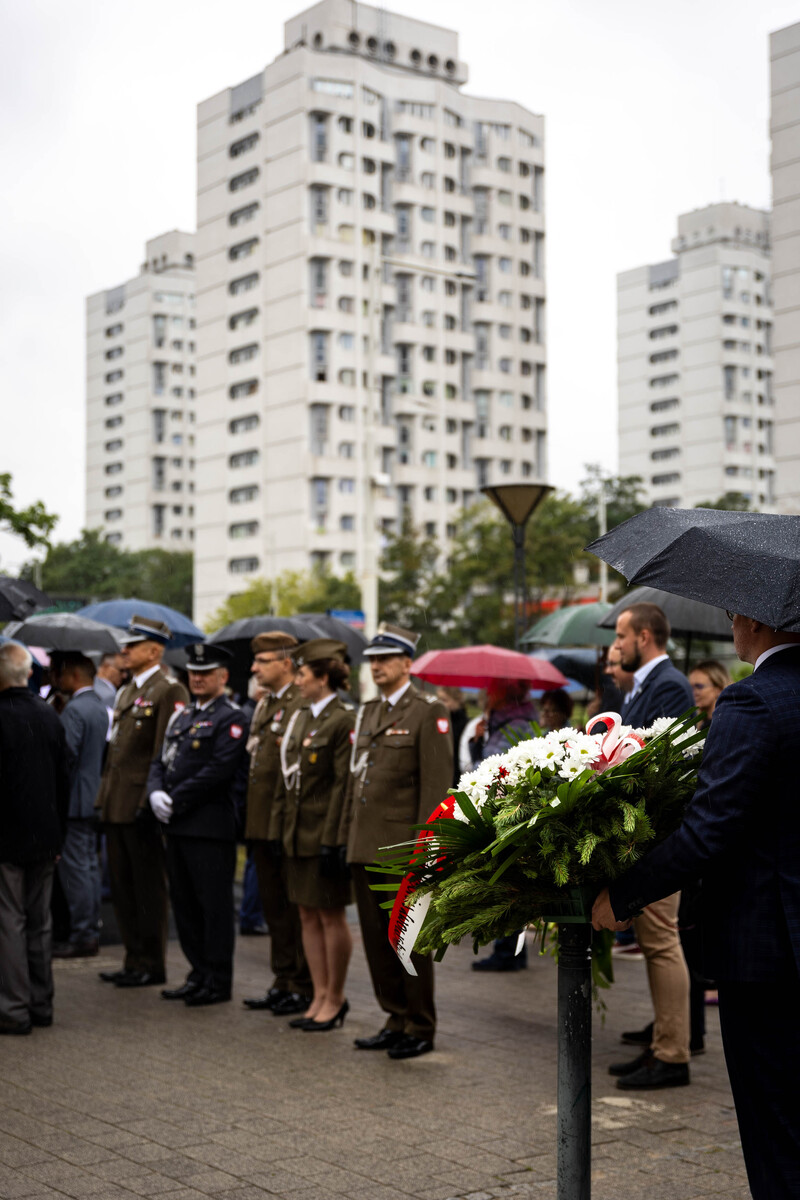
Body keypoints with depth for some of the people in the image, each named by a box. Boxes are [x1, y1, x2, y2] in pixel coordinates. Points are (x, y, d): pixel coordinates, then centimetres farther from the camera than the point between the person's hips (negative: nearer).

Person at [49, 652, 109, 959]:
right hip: (94, 798, 10)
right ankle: (91, 930, 20)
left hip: (75, 801, -10)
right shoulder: (100, 707, 12)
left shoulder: (74, 710, -17)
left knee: (74, 867, -4)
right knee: (89, 864, 14)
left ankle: (82, 936, -1)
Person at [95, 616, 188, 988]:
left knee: (148, 889, 1)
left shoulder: (168, 692, -11)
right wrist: (105, 797, 16)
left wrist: (151, 800, -20)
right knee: (122, 886, 14)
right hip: (117, 804, 9)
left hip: (142, 807, -9)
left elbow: (166, 753, -16)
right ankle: (134, 960, 23)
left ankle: (151, 965, 9)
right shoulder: (126, 692, 17)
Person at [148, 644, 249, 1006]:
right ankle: (199, 973, 24)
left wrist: (175, 800, -15)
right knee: (184, 902, 13)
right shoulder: (181, 716, 18)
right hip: (177, 826, 8)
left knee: (214, 905, -2)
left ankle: (218, 982, 6)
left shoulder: (231, 719, -8)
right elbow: (161, 761, 17)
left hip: (210, 825, -8)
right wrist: (156, 793, -4)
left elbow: (218, 771, -17)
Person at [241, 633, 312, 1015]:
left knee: (297, 907, 0)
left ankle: (304, 987, 8)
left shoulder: (303, 706, -13)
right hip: (262, 823, 9)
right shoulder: (263, 705, 16)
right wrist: (251, 824, 17)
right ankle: (282, 981, 24)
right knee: (274, 906, 14)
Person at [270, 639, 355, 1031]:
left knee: (331, 916, 2)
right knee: (308, 915, 12)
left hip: (325, 835, -8)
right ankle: (320, 995, 21)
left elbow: (343, 784, -16)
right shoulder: (298, 717, 12)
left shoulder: (343, 720, -13)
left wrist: (332, 840, -19)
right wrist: (278, 829, 12)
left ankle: (335, 997, 14)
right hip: (298, 834, 8)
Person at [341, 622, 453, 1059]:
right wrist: (347, 835, 14)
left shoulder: (428, 713, -7)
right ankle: (396, 1020, 23)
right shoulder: (367, 713, 16)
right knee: (376, 938, 11)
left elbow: (436, 785, -12)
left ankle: (420, 1028, 11)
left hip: (403, 847, -7)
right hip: (366, 847, 7)